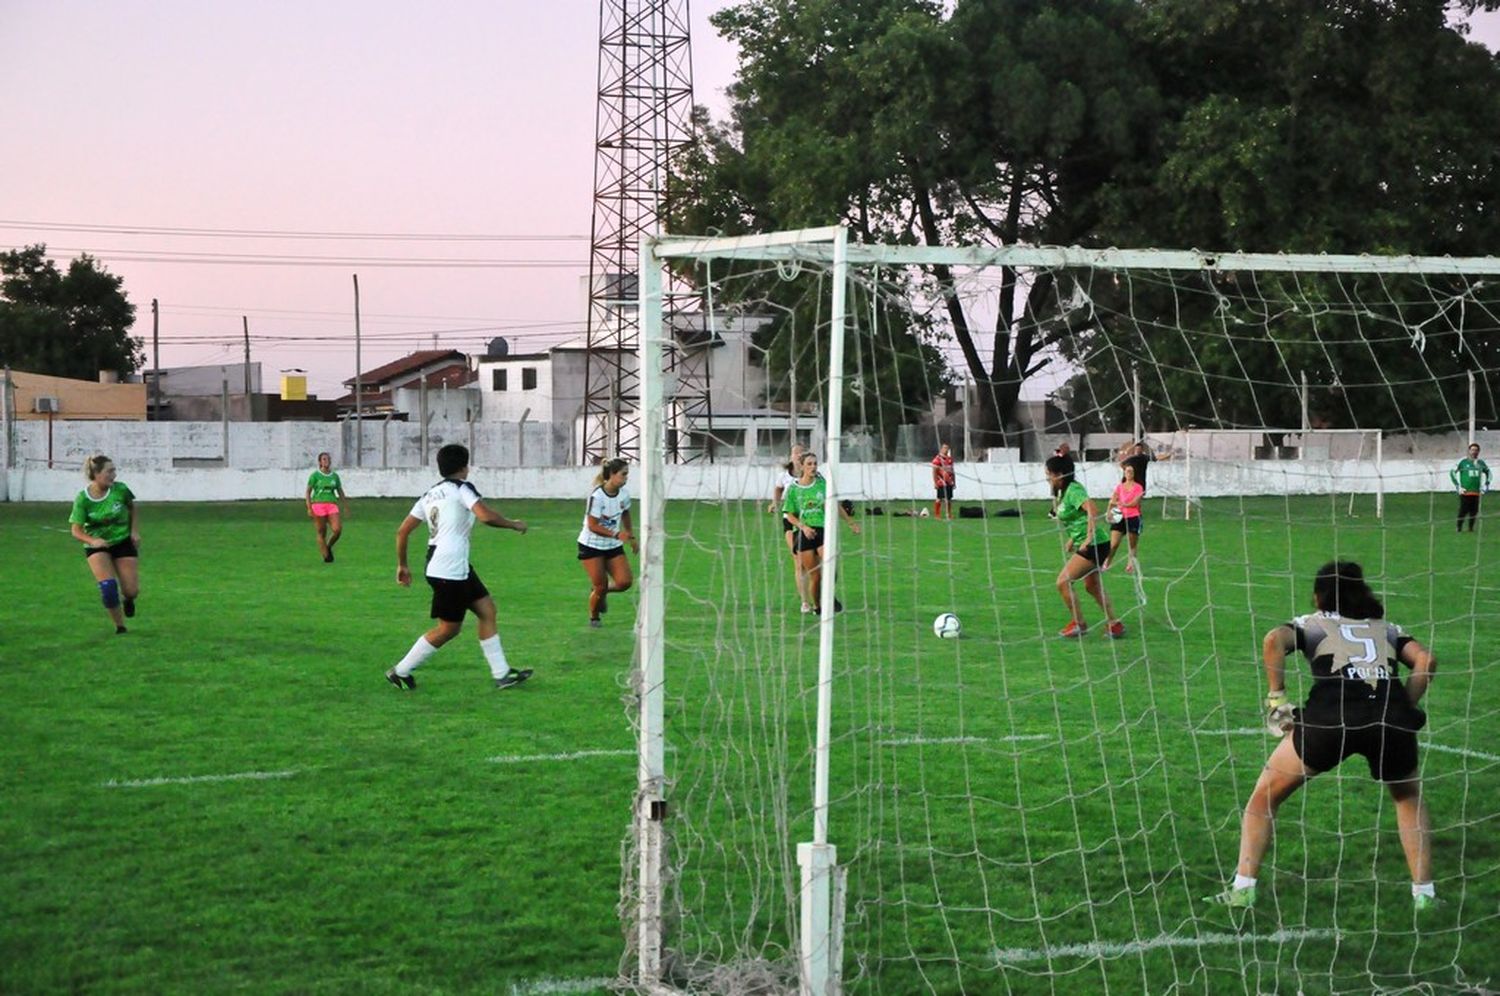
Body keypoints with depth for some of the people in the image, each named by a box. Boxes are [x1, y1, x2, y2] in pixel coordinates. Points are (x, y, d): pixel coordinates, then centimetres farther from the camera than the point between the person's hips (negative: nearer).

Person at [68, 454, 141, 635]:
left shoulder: (120, 489, -14)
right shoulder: (82, 499, -18)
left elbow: (132, 507, 9)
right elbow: (76, 531, -13)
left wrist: (135, 531, 1)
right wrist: (92, 541, -32)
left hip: (123, 541, 2)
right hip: (97, 546, -1)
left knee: (132, 591, -3)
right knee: (108, 586, -21)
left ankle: (127, 599, 36)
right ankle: (119, 625, 0)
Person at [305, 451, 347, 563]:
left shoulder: (335, 476, 13)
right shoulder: (315, 475, 2)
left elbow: (341, 493, 19)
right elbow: (308, 492, 2)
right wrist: (309, 508, -7)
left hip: (332, 505, 3)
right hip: (318, 504, -3)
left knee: (337, 530, -14)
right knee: (322, 533, -1)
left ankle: (329, 547, 13)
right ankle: (326, 556, 9)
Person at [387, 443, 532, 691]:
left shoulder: (431, 494, 16)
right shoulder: (461, 488, -7)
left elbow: (402, 531, 15)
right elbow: (486, 516, -23)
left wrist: (402, 565, 22)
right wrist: (514, 525, -7)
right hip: (450, 570, -9)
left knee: (486, 608, 12)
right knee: (449, 628, 0)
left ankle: (501, 674, 12)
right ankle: (400, 671, 7)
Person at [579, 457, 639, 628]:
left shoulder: (624, 494, -4)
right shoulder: (597, 496, -24)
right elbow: (592, 526, -25)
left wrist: (631, 537, 23)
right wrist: (616, 534, -34)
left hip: (613, 546, 5)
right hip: (591, 546, -5)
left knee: (624, 582, -9)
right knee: (600, 585, -6)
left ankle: (602, 591, 24)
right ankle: (593, 617, 24)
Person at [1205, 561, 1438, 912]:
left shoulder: (1311, 624, 25)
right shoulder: (1387, 629, 31)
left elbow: (1274, 640, 2)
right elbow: (1426, 659, 13)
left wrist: (1276, 698, 6)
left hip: (1330, 716, -2)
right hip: (1393, 720, 2)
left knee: (1265, 796, 17)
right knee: (1409, 797, 32)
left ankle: (1243, 889, 11)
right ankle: (1424, 894, 24)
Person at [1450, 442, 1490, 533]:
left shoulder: (1481, 463, 11)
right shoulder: (1463, 462, -1)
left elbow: (1488, 472, 28)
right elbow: (1452, 472, 2)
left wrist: (1486, 485, 19)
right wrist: (1457, 486, -2)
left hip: (1476, 492, 4)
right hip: (1465, 492, -4)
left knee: (1474, 512, 2)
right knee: (1463, 511, -8)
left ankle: (1471, 528, 11)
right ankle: (1459, 528, 1)